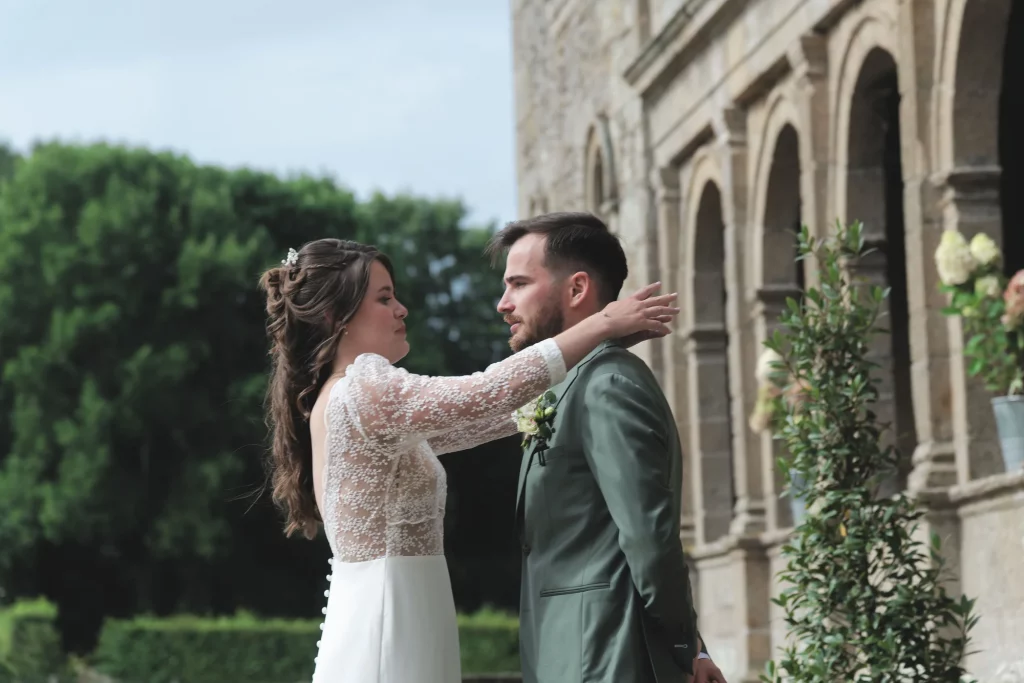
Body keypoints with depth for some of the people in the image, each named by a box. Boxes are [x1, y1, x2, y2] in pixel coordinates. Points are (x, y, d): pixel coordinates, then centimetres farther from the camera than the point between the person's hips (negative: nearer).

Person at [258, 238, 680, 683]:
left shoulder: (346, 400, 15)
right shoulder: (362, 391, -14)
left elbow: (466, 422, 23)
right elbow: (485, 395, -19)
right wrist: (602, 324, -13)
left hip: (378, 622, 10)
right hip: (388, 629, -10)